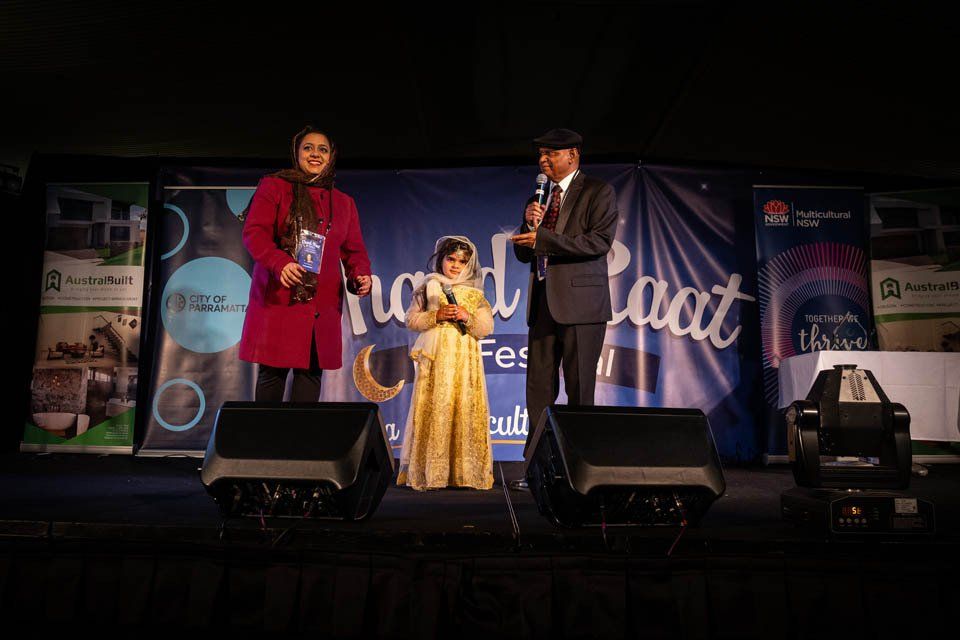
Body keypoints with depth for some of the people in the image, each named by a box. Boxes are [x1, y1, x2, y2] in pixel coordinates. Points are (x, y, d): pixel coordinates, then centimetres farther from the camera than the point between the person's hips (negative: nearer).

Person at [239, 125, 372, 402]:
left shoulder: (344, 203, 20)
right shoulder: (273, 186, 8)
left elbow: (354, 250, 17)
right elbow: (253, 232, -3)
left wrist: (360, 275, -5)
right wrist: (280, 263, -21)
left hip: (322, 304, 3)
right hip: (278, 298, -3)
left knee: (311, 372, 0)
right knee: (272, 373, -3)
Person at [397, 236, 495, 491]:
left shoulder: (475, 294, 11)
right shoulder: (429, 287, 8)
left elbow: (486, 328, 7)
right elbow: (411, 319, 5)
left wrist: (467, 317, -9)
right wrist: (436, 316, -8)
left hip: (464, 358, 1)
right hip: (435, 356, -1)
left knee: (464, 409, -2)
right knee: (433, 410, -3)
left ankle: (464, 471, 5)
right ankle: (430, 470, 4)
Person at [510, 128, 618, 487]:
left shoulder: (598, 192, 1)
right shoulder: (540, 197, 20)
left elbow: (599, 241, -14)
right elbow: (523, 253, 18)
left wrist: (542, 237, -16)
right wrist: (530, 222, -2)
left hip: (580, 301, -6)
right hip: (543, 302, 6)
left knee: (579, 389, -1)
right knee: (538, 387, 4)